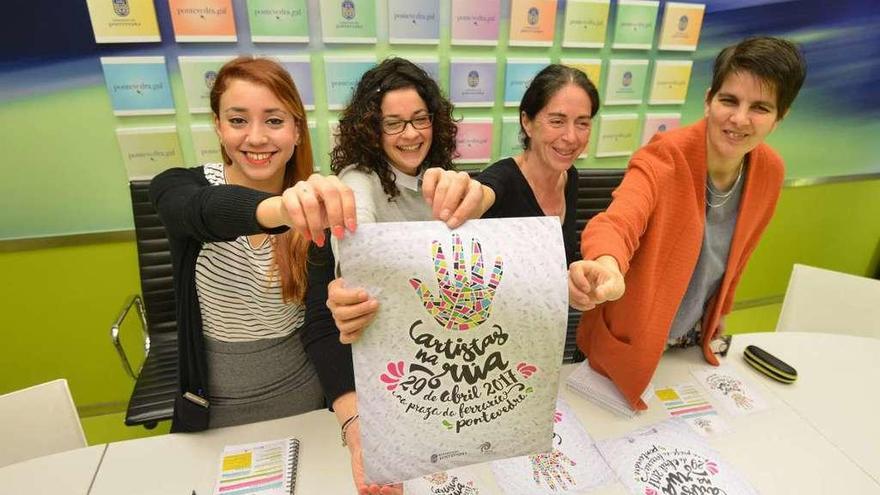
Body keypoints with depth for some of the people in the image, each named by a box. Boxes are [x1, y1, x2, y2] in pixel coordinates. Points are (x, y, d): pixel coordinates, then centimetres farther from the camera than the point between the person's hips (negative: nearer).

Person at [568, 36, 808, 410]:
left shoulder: (770, 170, -8)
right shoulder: (665, 156, -27)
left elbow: (738, 251, 7)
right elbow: (618, 221, -45)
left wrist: (720, 310, 18)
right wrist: (607, 267, -67)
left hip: (693, 343, 6)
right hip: (629, 341, -5)